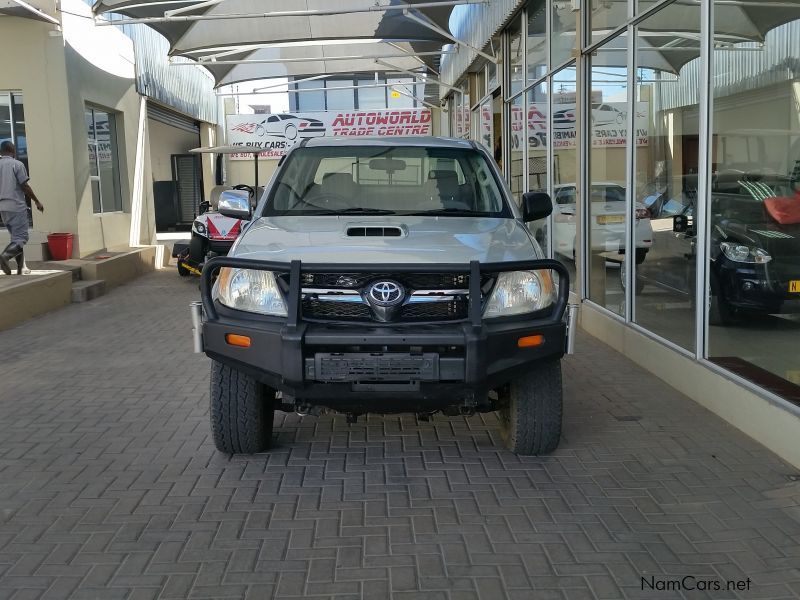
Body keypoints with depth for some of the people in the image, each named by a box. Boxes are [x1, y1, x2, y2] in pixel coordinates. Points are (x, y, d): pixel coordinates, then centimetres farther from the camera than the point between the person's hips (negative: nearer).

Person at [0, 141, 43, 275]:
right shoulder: (17, 164, -6)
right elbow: (25, 186, -9)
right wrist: (37, 201, 1)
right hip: (16, 206, -6)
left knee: (16, 236, 15)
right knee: (20, 237, -6)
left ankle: (21, 269, 13)